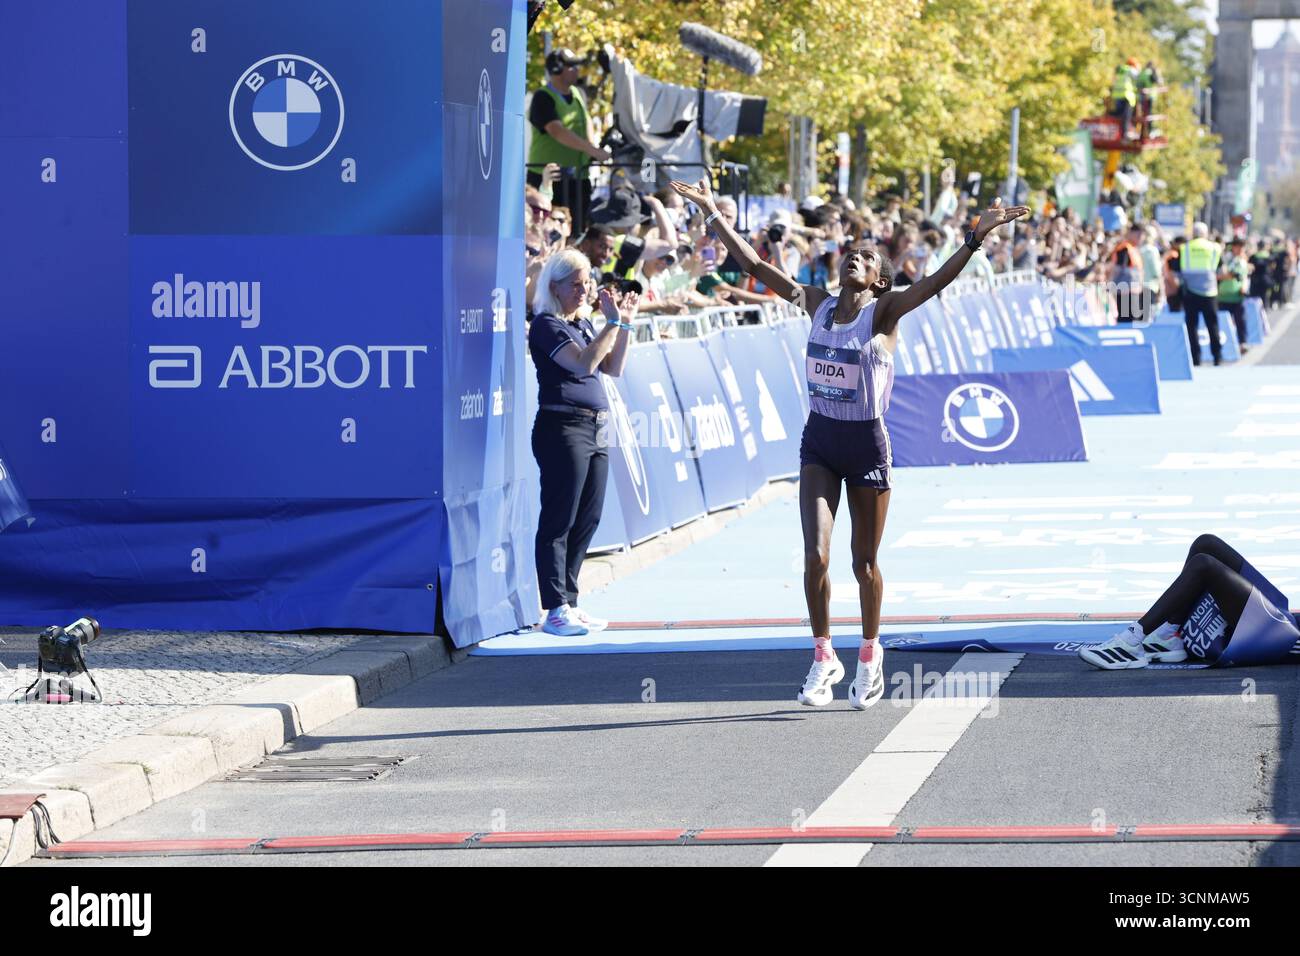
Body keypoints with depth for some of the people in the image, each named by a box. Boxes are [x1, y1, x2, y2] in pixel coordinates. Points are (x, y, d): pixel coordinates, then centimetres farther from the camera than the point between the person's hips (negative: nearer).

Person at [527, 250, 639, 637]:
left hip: (595, 430, 9)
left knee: (587, 520, 11)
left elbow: (613, 368, 17)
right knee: (559, 522, -7)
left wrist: (624, 324, 8)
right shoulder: (546, 325, -9)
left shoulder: (582, 325, 18)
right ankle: (555, 610, -7)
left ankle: (568, 602, 18)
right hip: (562, 427, -9)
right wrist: (614, 322, -19)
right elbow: (585, 362, -21)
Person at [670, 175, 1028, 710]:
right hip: (819, 442, 3)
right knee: (815, 555, -9)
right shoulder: (817, 305, 3)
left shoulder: (884, 313, -8)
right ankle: (823, 657, 6)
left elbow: (936, 281, -23)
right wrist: (714, 215, 4)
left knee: (865, 563, 8)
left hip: (867, 445, -3)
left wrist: (977, 237, -36)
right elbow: (755, 266, 5)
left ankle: (870, 656, 28)